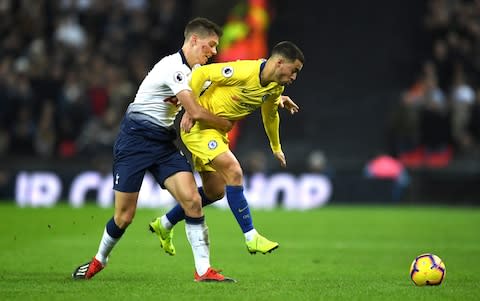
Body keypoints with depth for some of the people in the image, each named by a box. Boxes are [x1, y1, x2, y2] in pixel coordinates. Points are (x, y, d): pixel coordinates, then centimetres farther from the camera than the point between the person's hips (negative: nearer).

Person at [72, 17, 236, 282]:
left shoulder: (194, 70, 9)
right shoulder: (174, 67, -19)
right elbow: (196, 113, -22)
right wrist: (226, 125, -6)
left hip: (164, 142, 8)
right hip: (135, 139, -8)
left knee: (192, 200, -13)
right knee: (124, 216, -2)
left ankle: (203, 270, -11)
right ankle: (99, 260, 26)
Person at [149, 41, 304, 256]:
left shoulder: (276, 87, 0)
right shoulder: (244, 72, -26)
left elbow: (270, 115, 20)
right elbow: (201, 73, -21)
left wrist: (276, 148, 29)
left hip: (218, 132, 9)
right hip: (199, 125, -9)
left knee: (215, 192, 14)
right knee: (234, 172, -22)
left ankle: (164, 224, 31)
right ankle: (251, 238, -18)